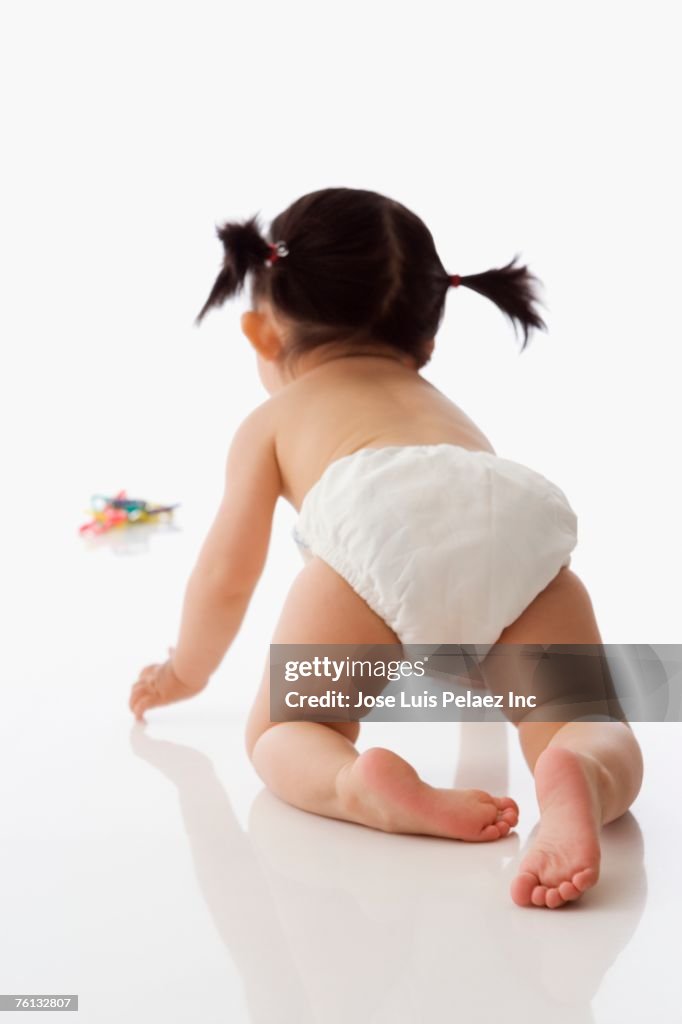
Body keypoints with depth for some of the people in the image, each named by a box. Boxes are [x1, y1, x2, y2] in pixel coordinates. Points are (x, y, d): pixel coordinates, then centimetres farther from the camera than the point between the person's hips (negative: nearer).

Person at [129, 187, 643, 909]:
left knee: (282, 732, 14)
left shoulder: (272, 418, 35)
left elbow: (226, 577, 37)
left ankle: (365, 787, -20)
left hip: (382, 528, -2)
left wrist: (186, 673, 59)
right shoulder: (443, 404, 46)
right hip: (525, 520, 3)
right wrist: (480, 665, 80)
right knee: (594, 734, 10)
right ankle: (577, 778, -27)